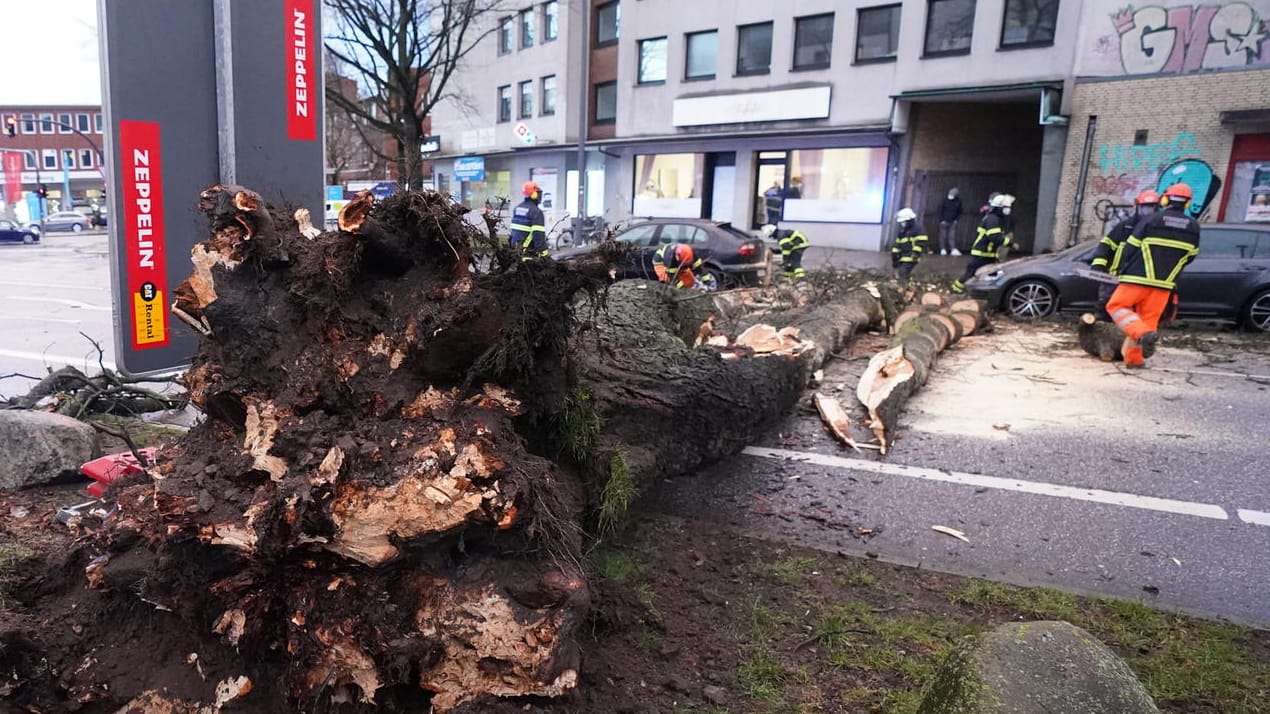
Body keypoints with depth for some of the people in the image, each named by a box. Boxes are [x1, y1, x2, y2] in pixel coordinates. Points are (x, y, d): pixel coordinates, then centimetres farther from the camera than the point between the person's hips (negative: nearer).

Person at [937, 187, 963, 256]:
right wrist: (942, 220, -8)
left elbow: (960, 211, 12)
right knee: (943, 236, 2)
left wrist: (956, 219, 3)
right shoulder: (945, 200, -7)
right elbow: (940, 210, -3)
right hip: (944, 221, -1)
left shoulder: (958, 201, 0)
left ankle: (954, 249, -11)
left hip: (953, 222, 1)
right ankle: (943, 249, 7)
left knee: (952, 236, -5)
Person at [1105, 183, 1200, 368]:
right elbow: (1190, 256, 14)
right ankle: (1133, 358, 7)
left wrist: (1123, 271, 11)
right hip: (1164, 283, 4)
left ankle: (1144, 333, -18)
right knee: (1149, 319, 9)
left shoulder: (1150, 220, -6)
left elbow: (1130, 248, -3)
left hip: (1138, 278, -4)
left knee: (1117, 306, 4)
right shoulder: (1193, 227, 5)